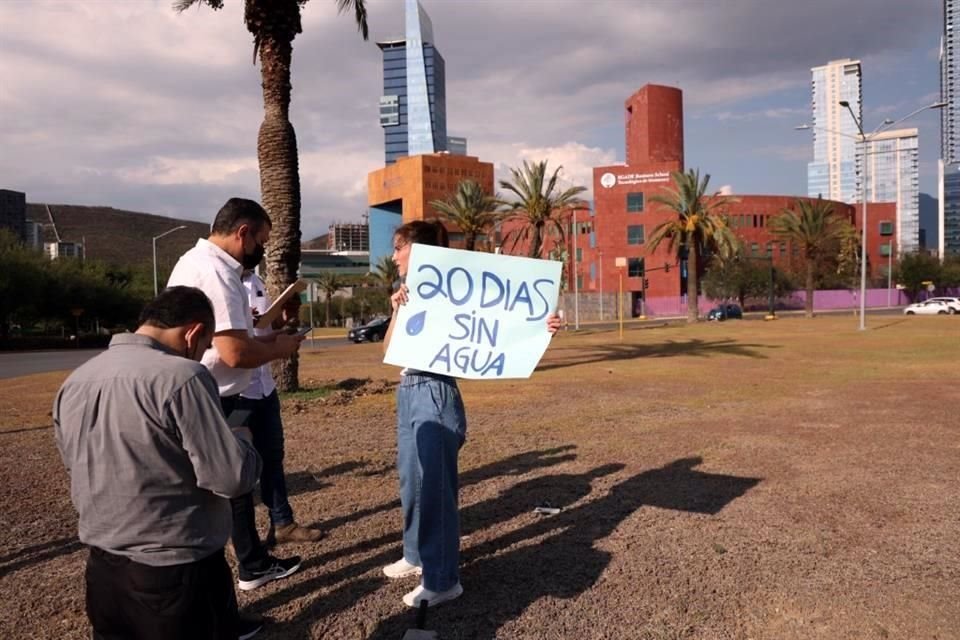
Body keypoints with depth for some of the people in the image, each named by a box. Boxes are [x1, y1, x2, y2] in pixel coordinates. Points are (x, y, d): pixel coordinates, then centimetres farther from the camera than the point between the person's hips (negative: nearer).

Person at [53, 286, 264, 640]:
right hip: (177, 569, -7)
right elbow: (232, 478, -22)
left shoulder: (73, 382, 2)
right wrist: (241, 438, -2)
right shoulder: (181, 376, -22)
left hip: (103, 564, 7)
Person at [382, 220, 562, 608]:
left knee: (434, 484, -2)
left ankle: (443, 579, 10)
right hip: (408, 393, 9)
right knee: (411, 480, 18)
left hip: (434, 394, -9)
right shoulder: (410, 293, 12)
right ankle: (417, 555, 35)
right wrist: (397, 310, -7)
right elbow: (389, 351, 9)